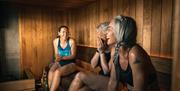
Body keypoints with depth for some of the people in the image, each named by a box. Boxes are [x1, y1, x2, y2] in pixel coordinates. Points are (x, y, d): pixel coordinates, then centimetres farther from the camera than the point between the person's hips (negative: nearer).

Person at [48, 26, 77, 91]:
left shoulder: (71, 41, -12)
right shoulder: (56, 41, -1)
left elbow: (73, 55, -10)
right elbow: (56, 54, 6)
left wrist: (62, 57, -25)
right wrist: (57, 58, -19)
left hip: (70, 64, -3)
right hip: (59, 62, 4)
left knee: (57, 72, -30)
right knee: (51, 71, -27)